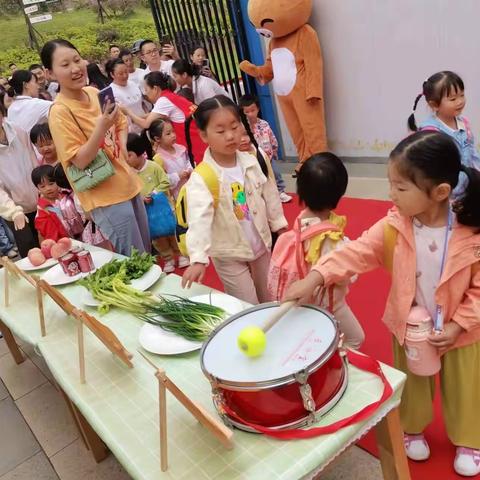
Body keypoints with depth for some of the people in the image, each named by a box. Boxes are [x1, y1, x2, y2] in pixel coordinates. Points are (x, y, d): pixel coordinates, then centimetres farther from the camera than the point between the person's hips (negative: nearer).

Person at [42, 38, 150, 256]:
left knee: (146, 254, 20)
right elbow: (80, 161, -20)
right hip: (104, 196, -7)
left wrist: (122, 145, 0)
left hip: (128, 184, 7)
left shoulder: (94, 93, 2)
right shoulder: (59, 112, -18)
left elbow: (121, 122, 18)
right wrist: (101, 128, -32)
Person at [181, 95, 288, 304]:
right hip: (229, 256, -5)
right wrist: (198, 259, -43)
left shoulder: (252, 162, -5)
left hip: (261, 246, 5)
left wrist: (280, 226, 14)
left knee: (269, 303, 21)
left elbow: (269, 195, 8)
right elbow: (199, 219, -33)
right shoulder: (200, 178, -22)